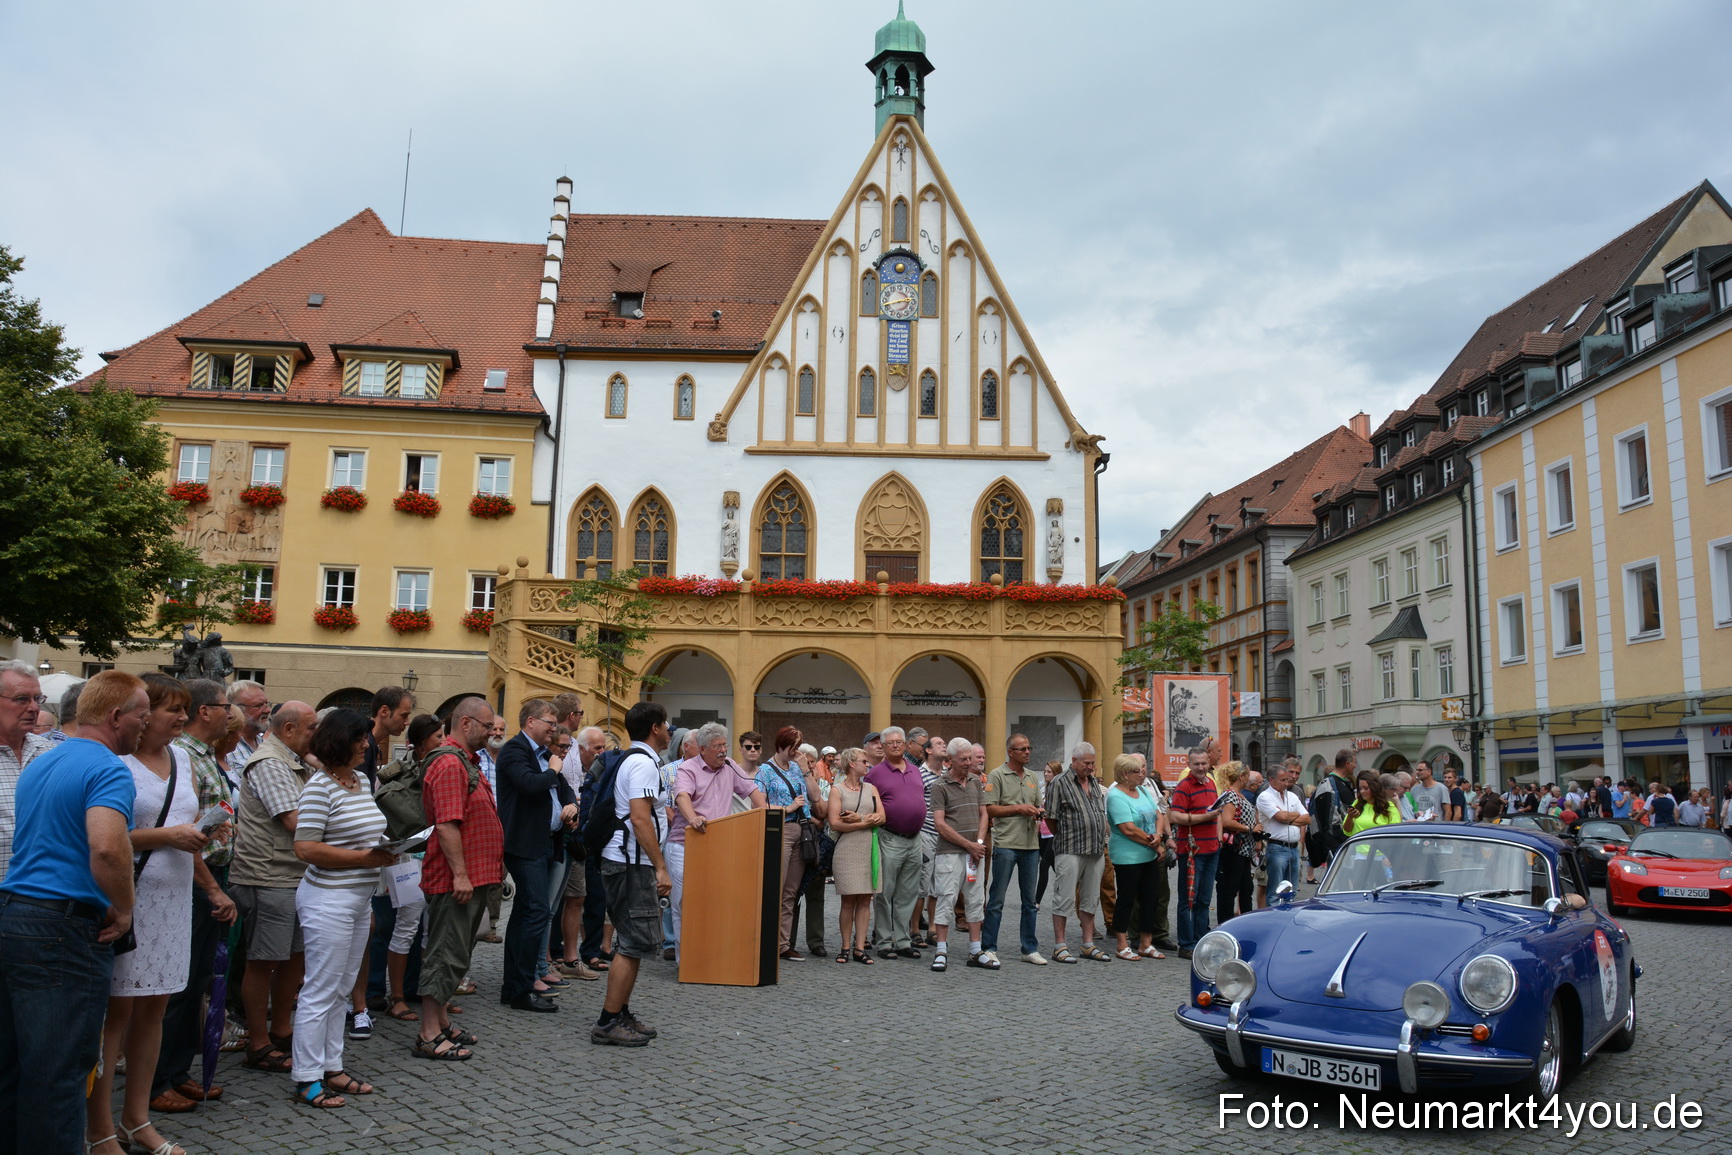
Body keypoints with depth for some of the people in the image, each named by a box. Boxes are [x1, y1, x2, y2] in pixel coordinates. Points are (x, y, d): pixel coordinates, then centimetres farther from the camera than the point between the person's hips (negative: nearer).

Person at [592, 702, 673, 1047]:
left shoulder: (632, 760, 17)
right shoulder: (643, 763, -15)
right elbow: (639, 819, -23)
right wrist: (660, 867, -22)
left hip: (622, 861, 11)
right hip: (632, 863, -11)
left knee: (632, 941, 16)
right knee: (634, 943, -7)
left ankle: (621, 1016, 23)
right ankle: (609, 1023, -3)